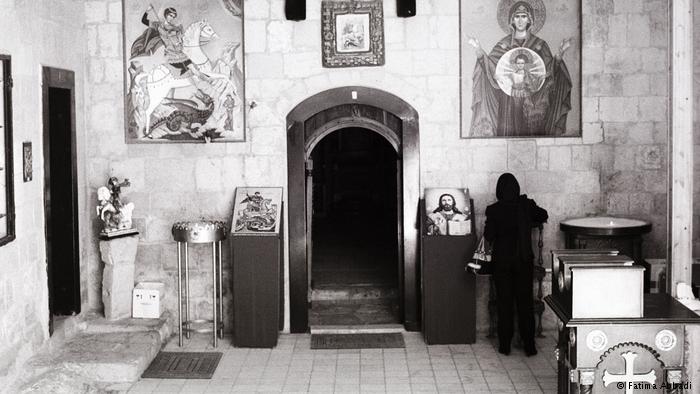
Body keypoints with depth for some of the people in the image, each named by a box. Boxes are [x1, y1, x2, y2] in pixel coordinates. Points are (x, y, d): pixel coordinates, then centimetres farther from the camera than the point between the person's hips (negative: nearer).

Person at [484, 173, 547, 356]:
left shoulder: (493, 210, -11)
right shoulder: (527, 205, -5)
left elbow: (488, 236, -7)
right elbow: (543, 216, 13)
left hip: (502, 261, -1)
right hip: (524, 260, 1)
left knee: (504, 303, 8)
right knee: (525, 303, 8)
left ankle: (505, 345, 12)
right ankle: (529, 346, 11)